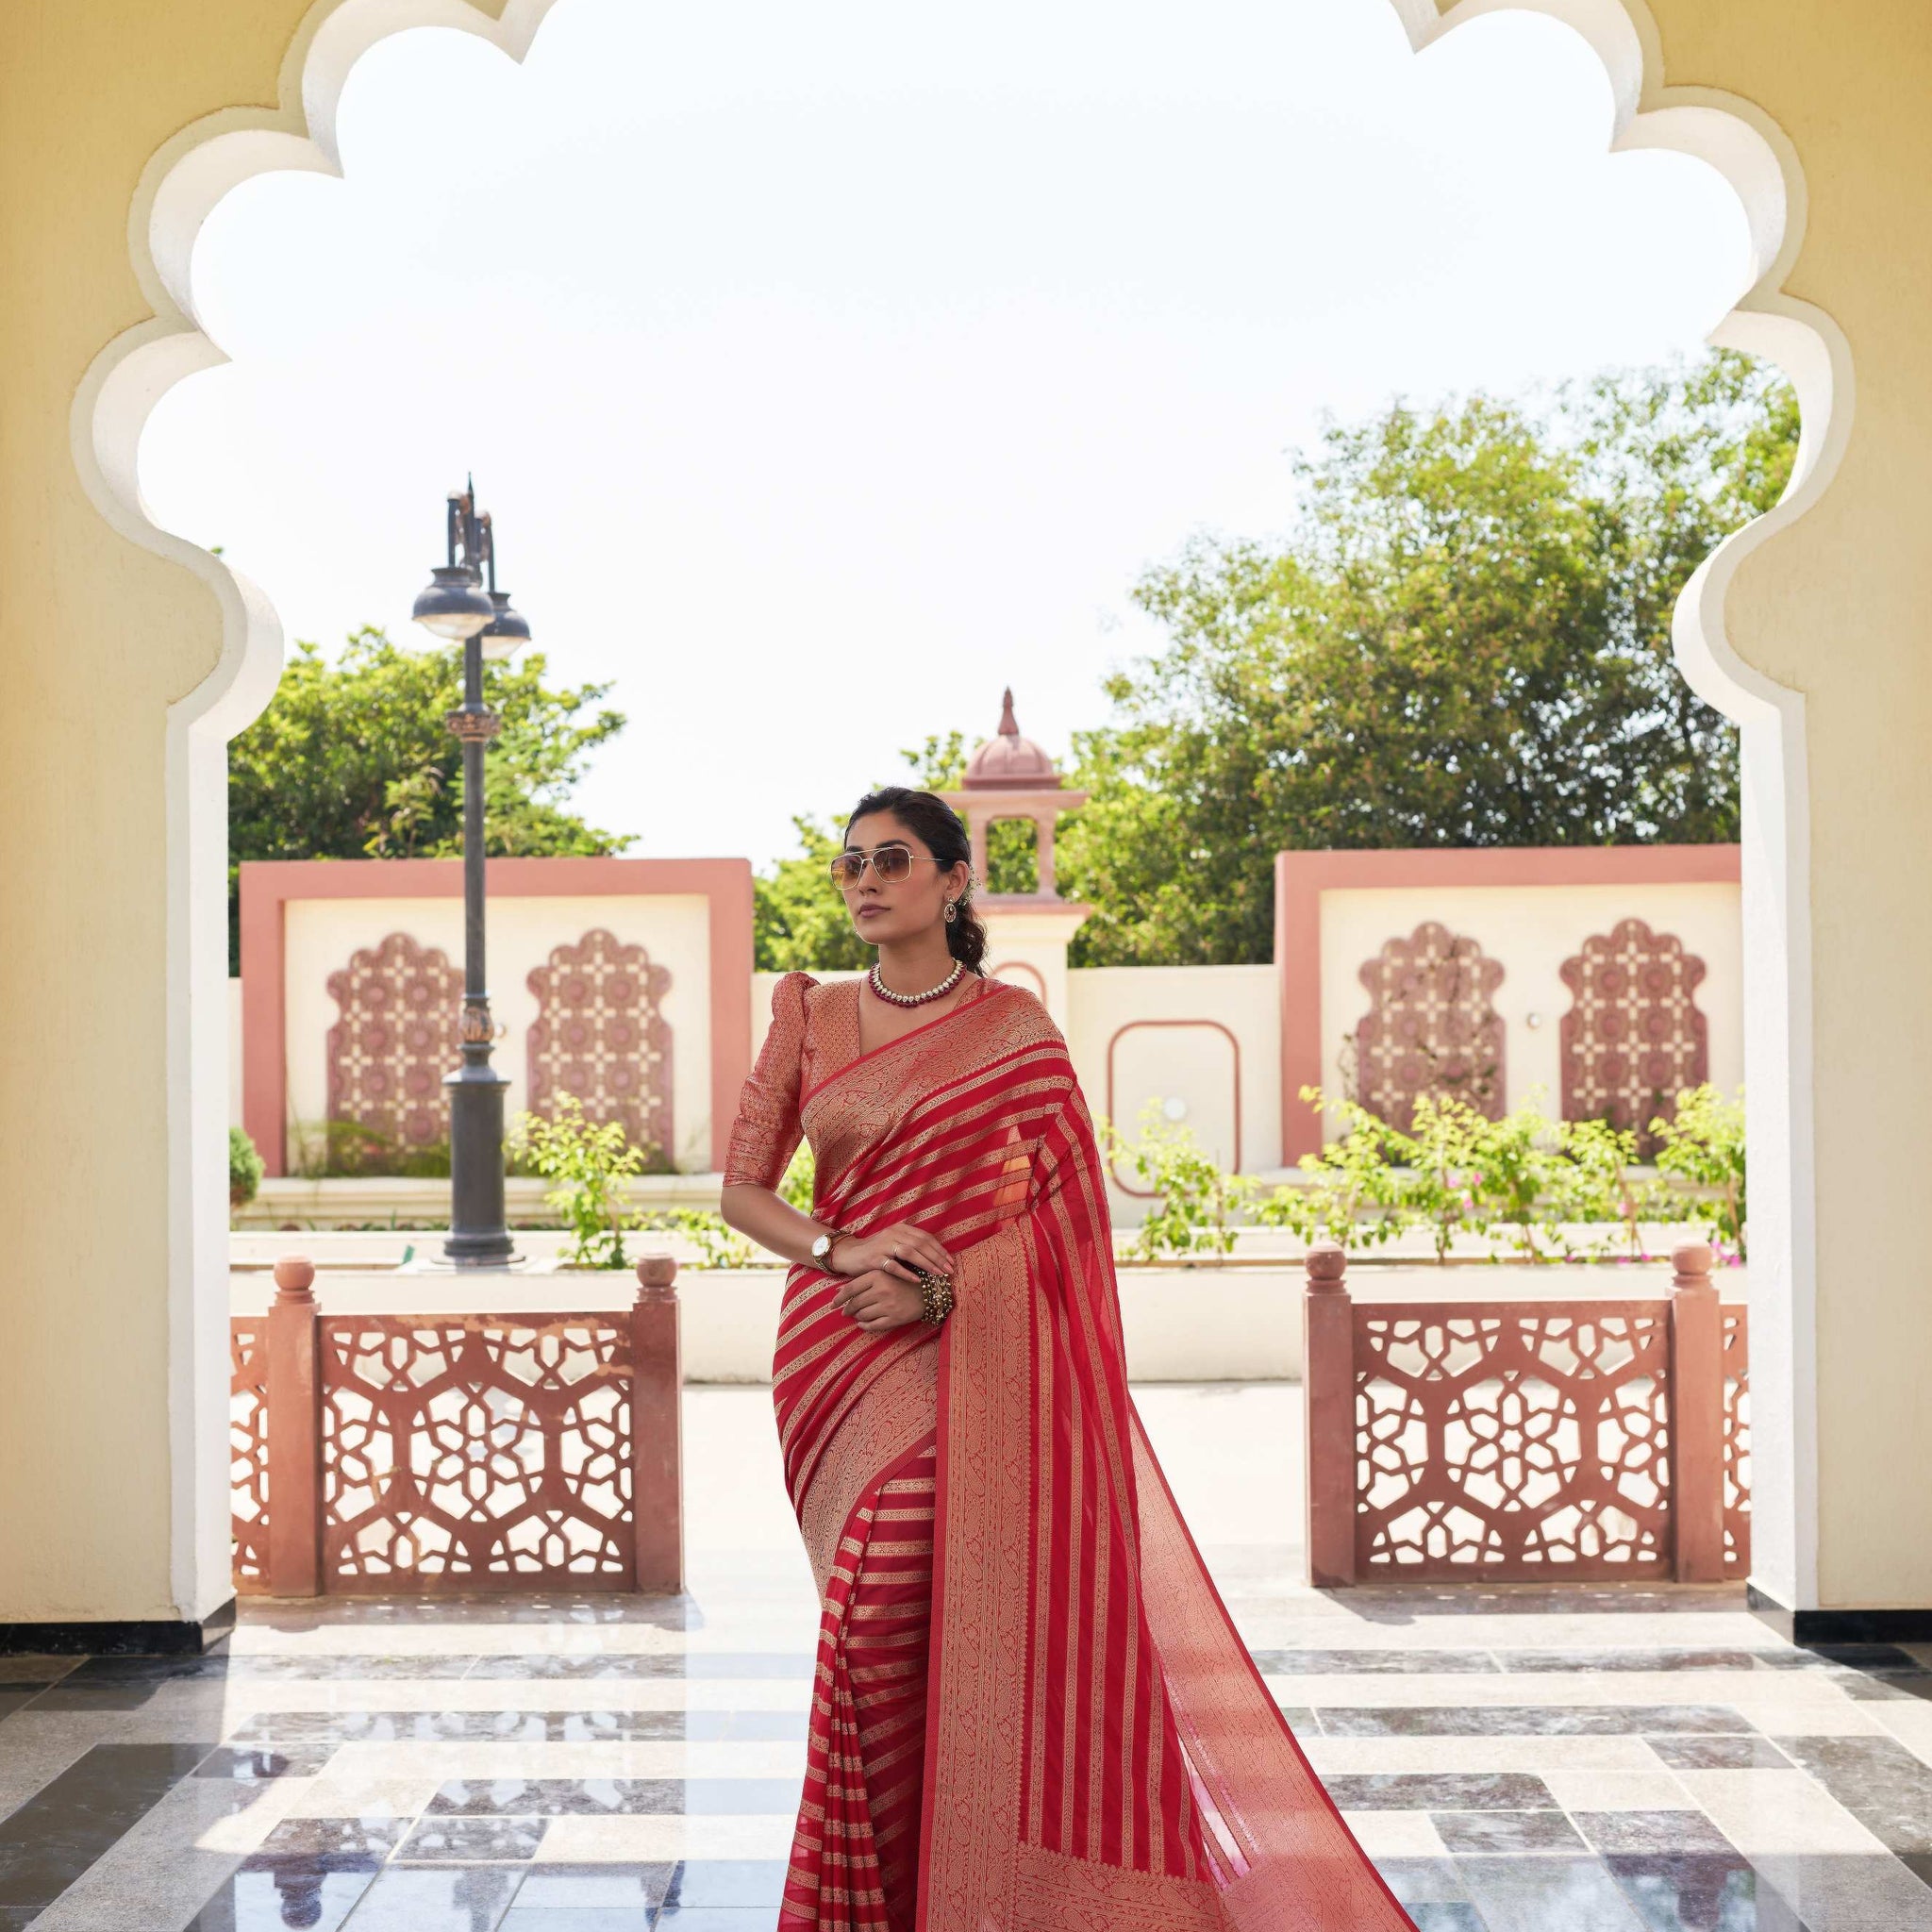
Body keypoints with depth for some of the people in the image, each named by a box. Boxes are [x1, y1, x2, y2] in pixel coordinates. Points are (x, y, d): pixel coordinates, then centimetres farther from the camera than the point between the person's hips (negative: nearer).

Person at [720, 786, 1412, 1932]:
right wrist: (843, 1251, -11)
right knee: (883, 1620, 9)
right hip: (831, 1355, 3)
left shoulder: (1013, 1025, -1)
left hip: (951, 1360, -3)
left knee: (884, 1615, -9)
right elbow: (743, 1189, 7)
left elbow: (1069, 1206, -4)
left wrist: (936, 1286, -14)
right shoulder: (810, 1017, 8)